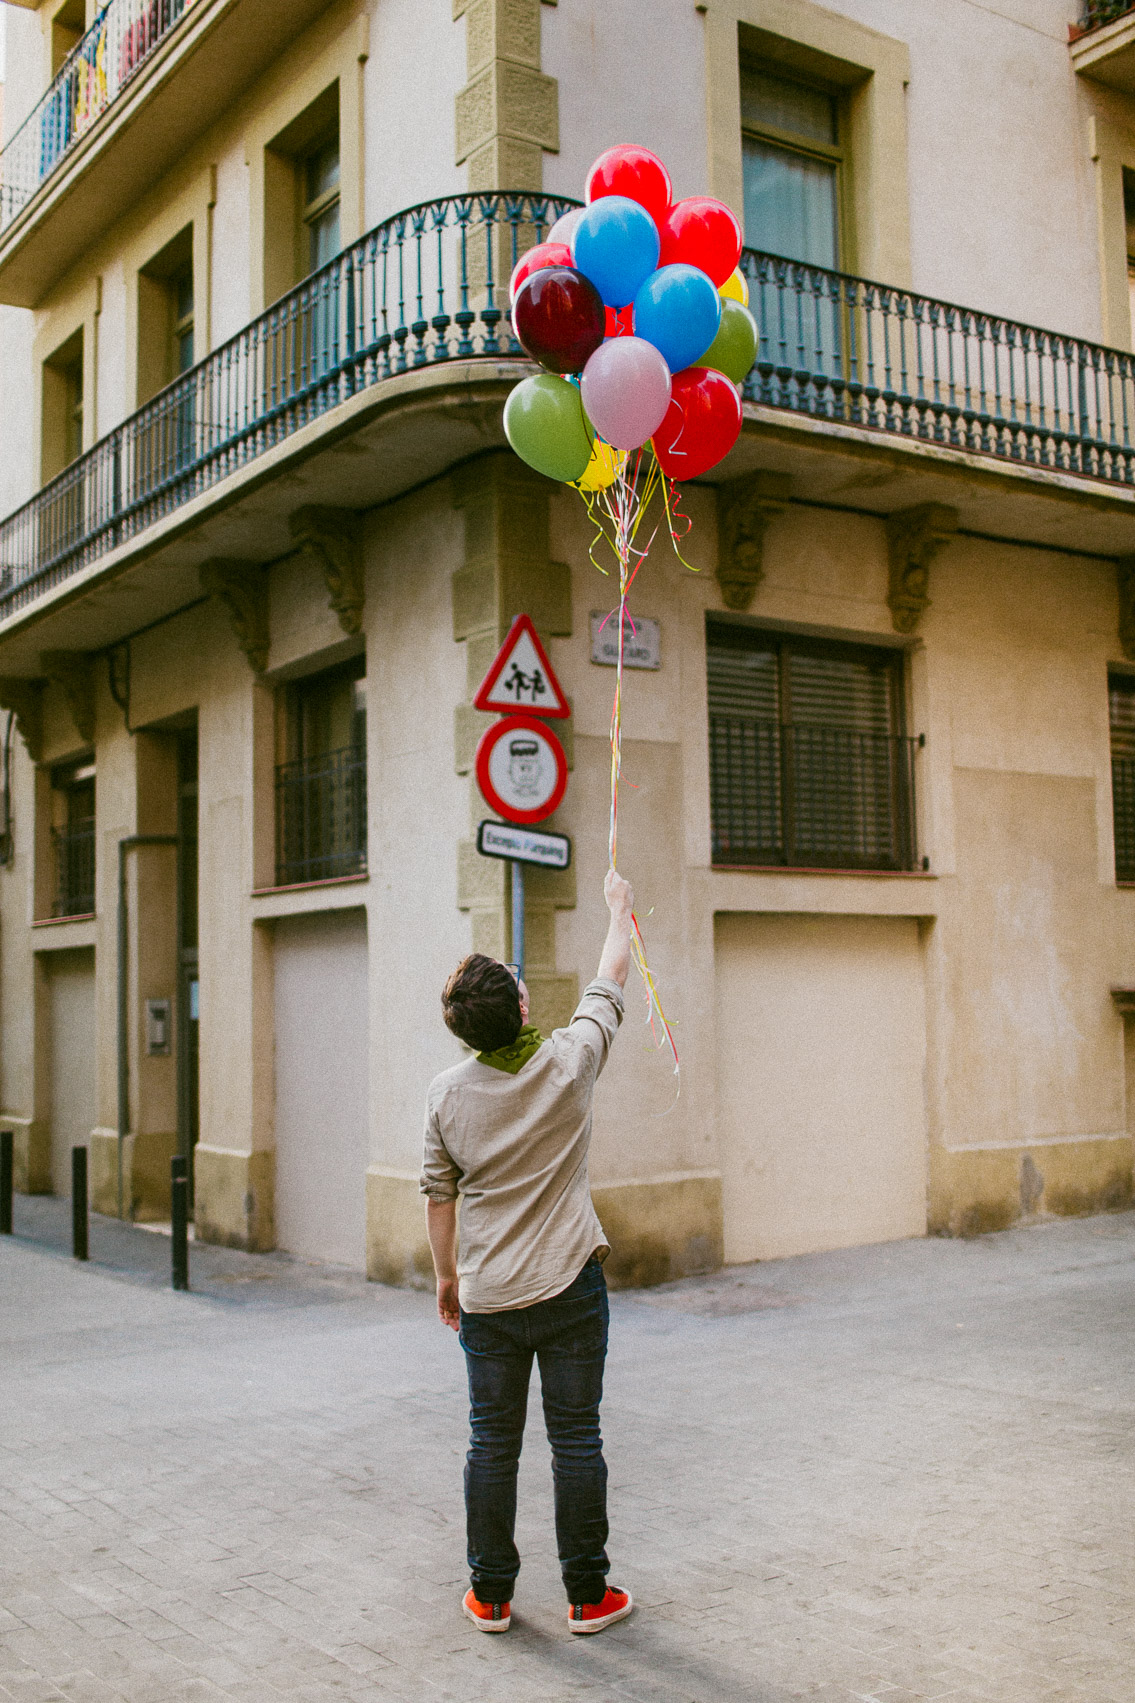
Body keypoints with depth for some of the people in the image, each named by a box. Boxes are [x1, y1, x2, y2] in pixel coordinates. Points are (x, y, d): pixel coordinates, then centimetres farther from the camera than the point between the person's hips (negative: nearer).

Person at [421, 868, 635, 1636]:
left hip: (487, 1296, 2)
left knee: (493, 1443, 10)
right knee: (576, 1440, 6)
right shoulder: (569, 1062, -10)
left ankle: (491, 1595, 19)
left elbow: (438, 1193, 4)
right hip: (568, 1286, -2)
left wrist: (446, 1274, 17)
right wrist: (620, 907, 21)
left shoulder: (447, 1092, -4)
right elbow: (611, 982, 5)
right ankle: (588, 1595, 15)